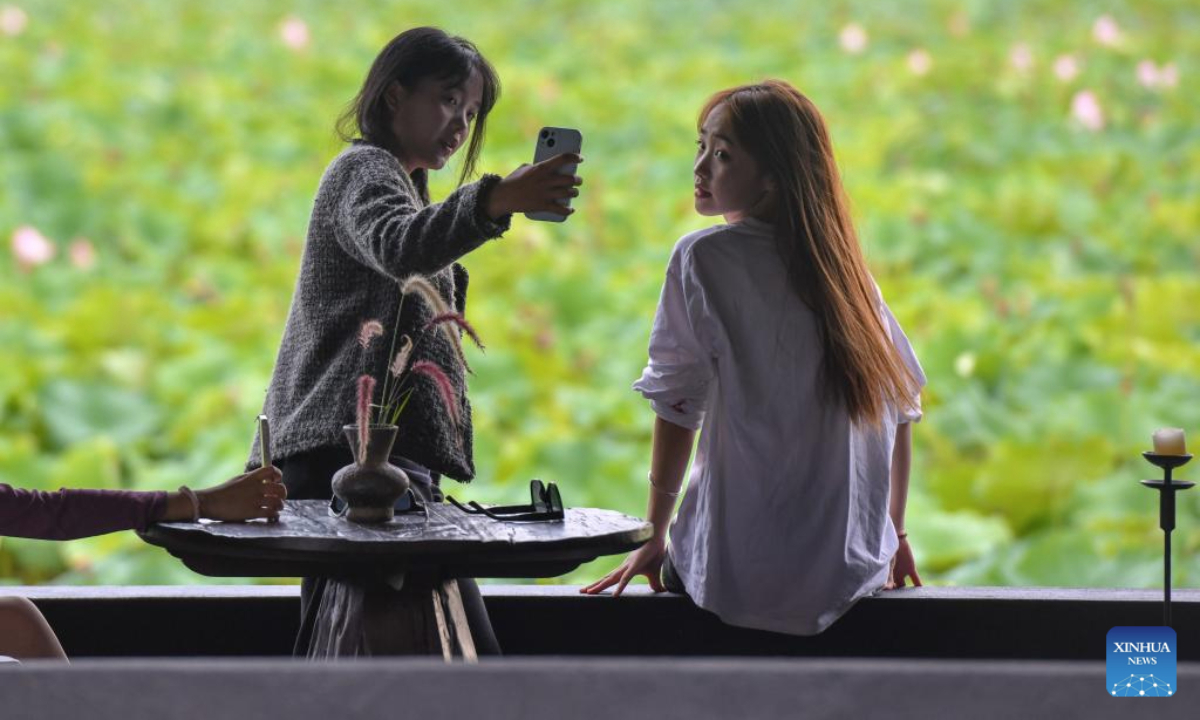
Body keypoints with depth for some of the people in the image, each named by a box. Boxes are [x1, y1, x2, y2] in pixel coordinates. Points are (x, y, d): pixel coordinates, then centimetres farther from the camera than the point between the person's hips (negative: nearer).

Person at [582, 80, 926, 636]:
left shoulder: (703, 258, -9)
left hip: (741, 575, -5)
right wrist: (894, 533, 20)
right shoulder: (842, 264, 6)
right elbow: (902, 407, 10)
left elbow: (679, 407, -10)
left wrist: (654, 536, -1)